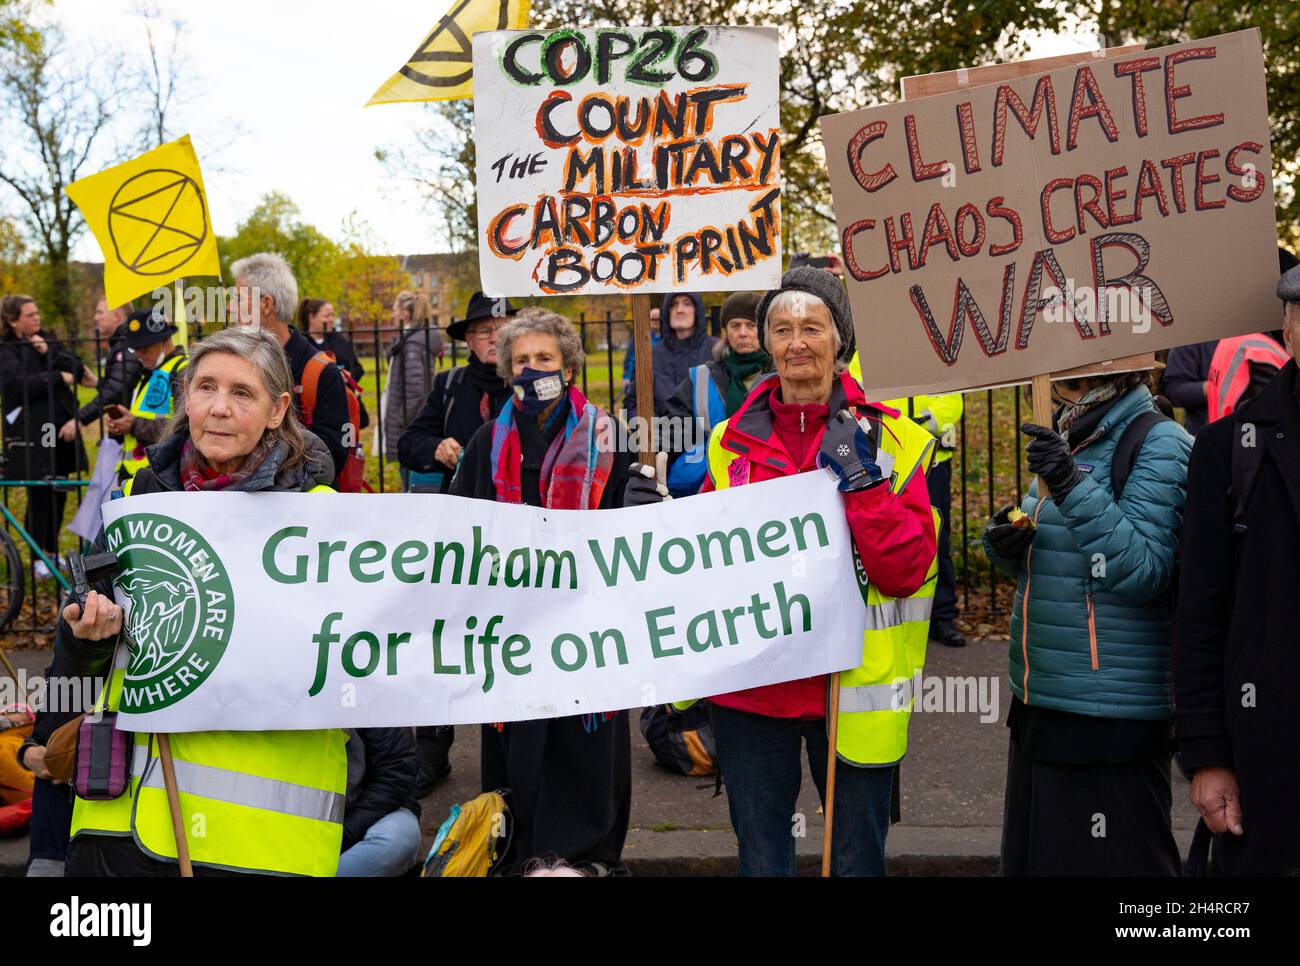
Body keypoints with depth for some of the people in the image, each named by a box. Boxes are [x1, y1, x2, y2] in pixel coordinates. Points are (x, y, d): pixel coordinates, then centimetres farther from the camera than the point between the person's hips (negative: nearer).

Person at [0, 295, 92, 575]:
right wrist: (60, 377, -11)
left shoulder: (49, 342, 16)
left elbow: (75, 367, 1)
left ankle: (52, 551, 22)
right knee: (39, 495, -4)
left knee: (58, 494, 9)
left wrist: (49, 352, -12)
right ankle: (39, 559, 7)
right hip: (31, 434, -5)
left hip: (60, 428, 6)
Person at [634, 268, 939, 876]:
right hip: (749, 686, 2)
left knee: (857, 859, 13)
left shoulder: (890, 437, -3)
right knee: (760, 859, 16)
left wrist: (860, 479, -20)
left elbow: (907, 571, -11)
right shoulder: (733, 440, 5)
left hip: (852, 689, -2)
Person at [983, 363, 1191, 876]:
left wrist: (1073, 487, -27)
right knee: (1028, 857, 17)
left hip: (1109, 716, -8)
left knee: (1106, 861, 3)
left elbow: (1141, 570, -20)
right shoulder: (1068, 440, 13)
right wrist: (1004, 542, -1)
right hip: (1037, 701, 8)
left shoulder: (1160, 444, -11)